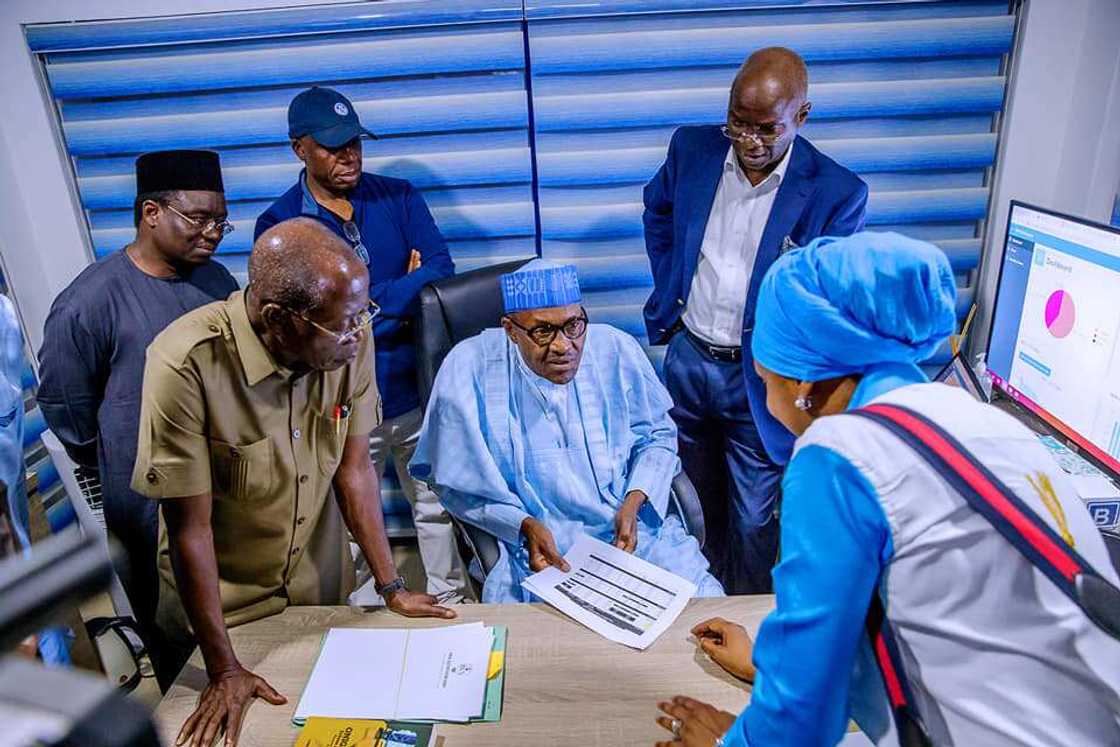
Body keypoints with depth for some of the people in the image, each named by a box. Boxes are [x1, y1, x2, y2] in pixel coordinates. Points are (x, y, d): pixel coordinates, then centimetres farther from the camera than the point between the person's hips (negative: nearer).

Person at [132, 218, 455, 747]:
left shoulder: (350, 337, -19)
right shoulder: (186, 364, -32)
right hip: (221, 600, -3)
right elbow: (190, 526, -24)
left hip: (323, 586, 3)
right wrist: (224, 670, -17)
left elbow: (354, 466, -10)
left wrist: (391, 587, -8)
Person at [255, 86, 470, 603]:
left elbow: (441, 272, -9)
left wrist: (368, 303, -17)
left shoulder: (398, 197, 2)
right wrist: (403, 293, -14)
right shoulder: (278, 224, -5)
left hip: (417, 391, 2)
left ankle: (451, 602, 39)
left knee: (438, 507, 17)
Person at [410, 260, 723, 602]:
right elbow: (456, 480, -5)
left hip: (632, 526, 3)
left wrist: (634, 501, -8)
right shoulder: (469, 369, -12)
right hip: (534, 547, -2)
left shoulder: (616, 350, -4)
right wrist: (525, 526, -17)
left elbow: (657, 436, 9)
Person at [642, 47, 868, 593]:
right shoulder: (692, 147, -6)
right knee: (702, 498, 23)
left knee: (752, 520, 10)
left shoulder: (837, 193, -17)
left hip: (758, 378, -3)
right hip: (687, 358, 4)